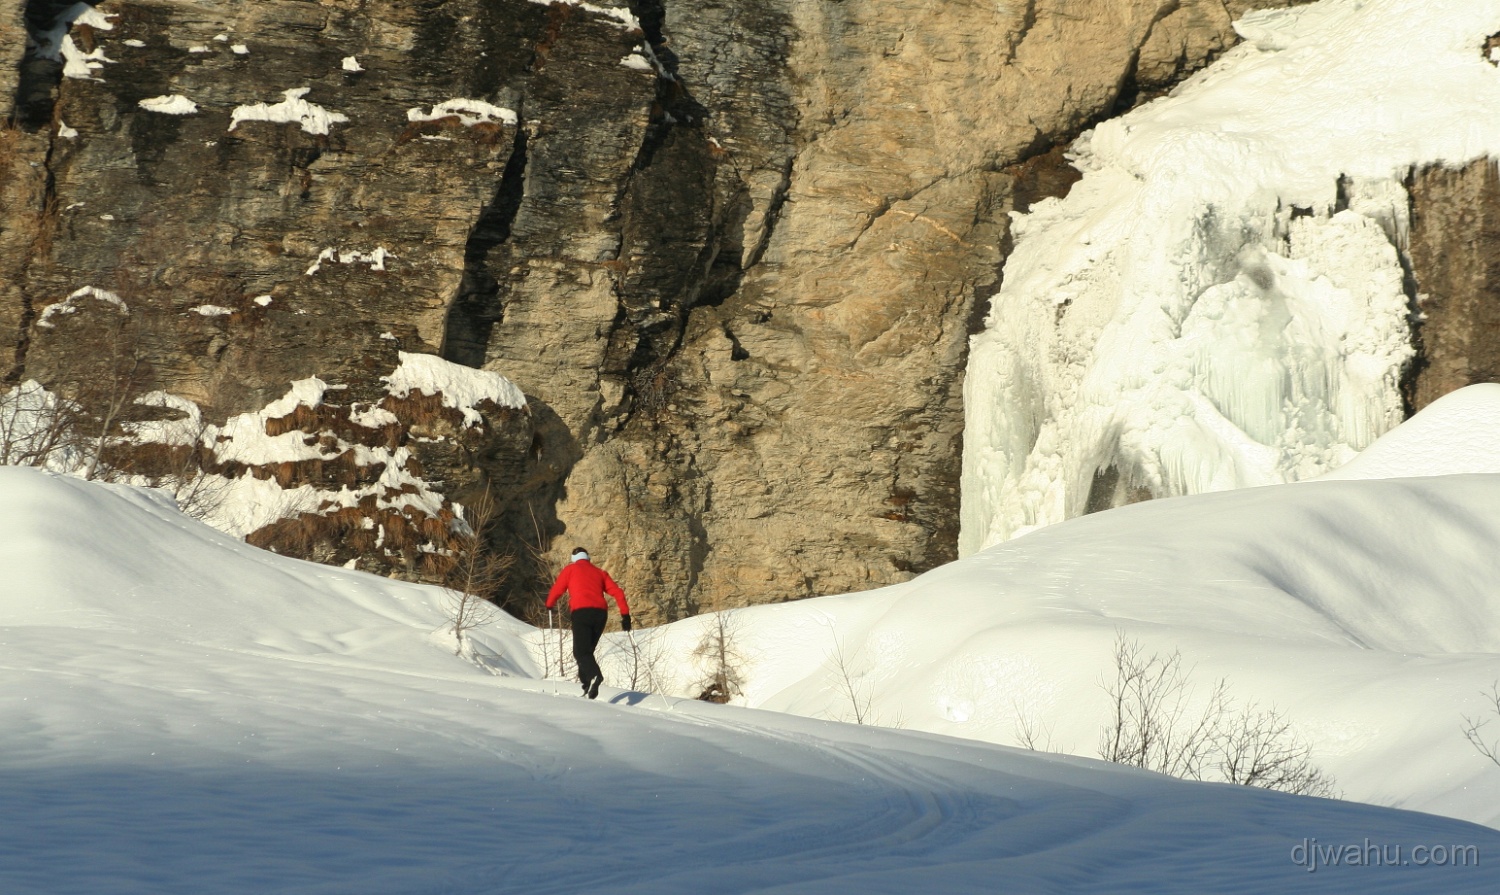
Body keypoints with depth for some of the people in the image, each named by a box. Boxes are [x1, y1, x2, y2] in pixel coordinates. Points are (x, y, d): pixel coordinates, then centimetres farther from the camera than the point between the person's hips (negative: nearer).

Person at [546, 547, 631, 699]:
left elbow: (557, 590, 13)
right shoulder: (599, 572, 24)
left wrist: (549, 605, 32)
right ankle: (587, 685, 5)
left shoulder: (570, 569, 15)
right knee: (587, 650, 17)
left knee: (581, 652, -10)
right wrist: (625, 614, 13)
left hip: (581, 612, -4)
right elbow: (617, 592, 14)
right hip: (601, 613, 4)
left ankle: (594, 675, -38)